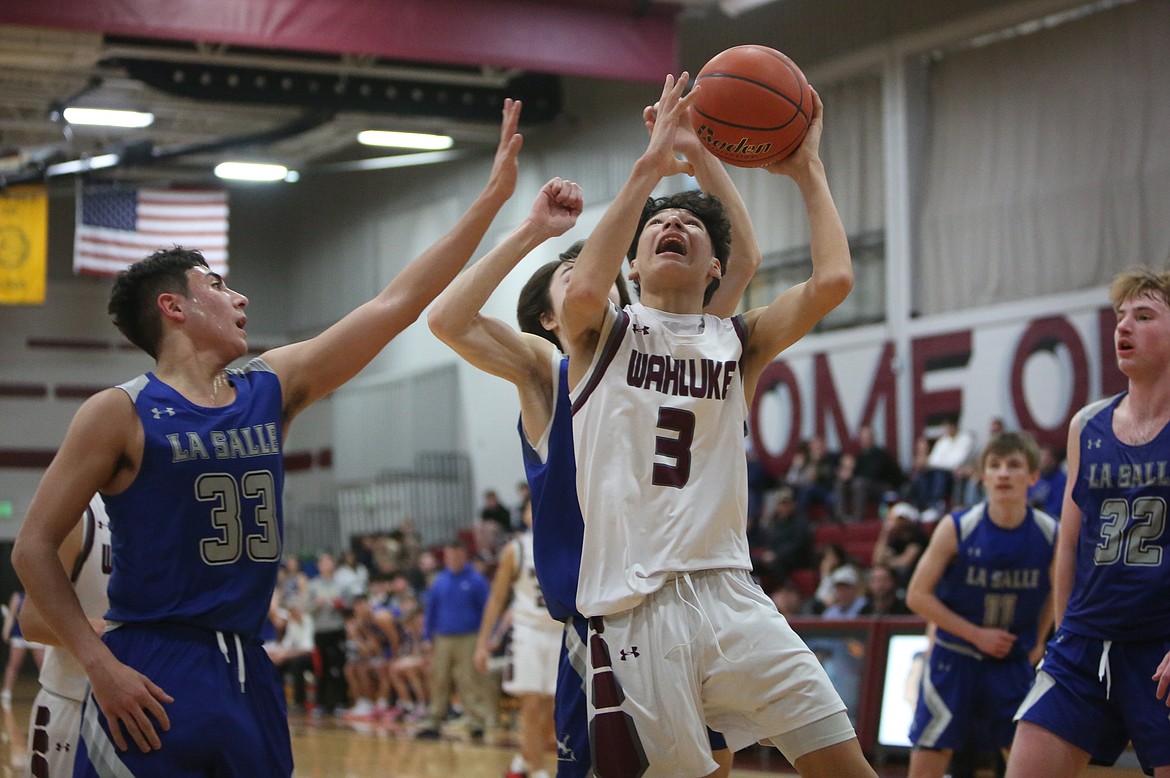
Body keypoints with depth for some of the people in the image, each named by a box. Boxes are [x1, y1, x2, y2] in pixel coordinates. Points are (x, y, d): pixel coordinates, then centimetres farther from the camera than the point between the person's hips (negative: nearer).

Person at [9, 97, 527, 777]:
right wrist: (100, 664, -15)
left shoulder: (272, 388, 10)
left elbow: (396, 306, 8)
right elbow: (34, 548, -5)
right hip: (151, 678, -6)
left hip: (248, 671, 6)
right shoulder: (120, 413, -5)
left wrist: (492, 198, 5)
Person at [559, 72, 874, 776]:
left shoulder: (739, 342, 15)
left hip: (730, 594, 3)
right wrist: (651, 167, -11)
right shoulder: (602, 332, 9)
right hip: (632, 609, -3)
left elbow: (833, 281, -2)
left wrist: (808, 172, 7)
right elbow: (585, 288, -16)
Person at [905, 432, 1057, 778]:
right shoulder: (957, 528, -15)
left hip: (1014, 662, 2)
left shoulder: (1051, 534, -9)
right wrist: (977, 634, -15)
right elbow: (918, 595, -11)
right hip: (955, 658, -2)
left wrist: (1037, 641, 5)